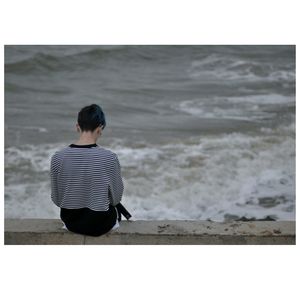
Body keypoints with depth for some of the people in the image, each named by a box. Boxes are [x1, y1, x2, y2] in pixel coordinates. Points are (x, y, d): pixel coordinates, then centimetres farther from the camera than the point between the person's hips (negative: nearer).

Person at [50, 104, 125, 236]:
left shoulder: (58, 157, -17)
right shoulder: (109, 158, -23)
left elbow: (57, 199, -5)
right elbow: (116, 198, -9)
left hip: (71, 222, 2)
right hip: (99, 224, -2)